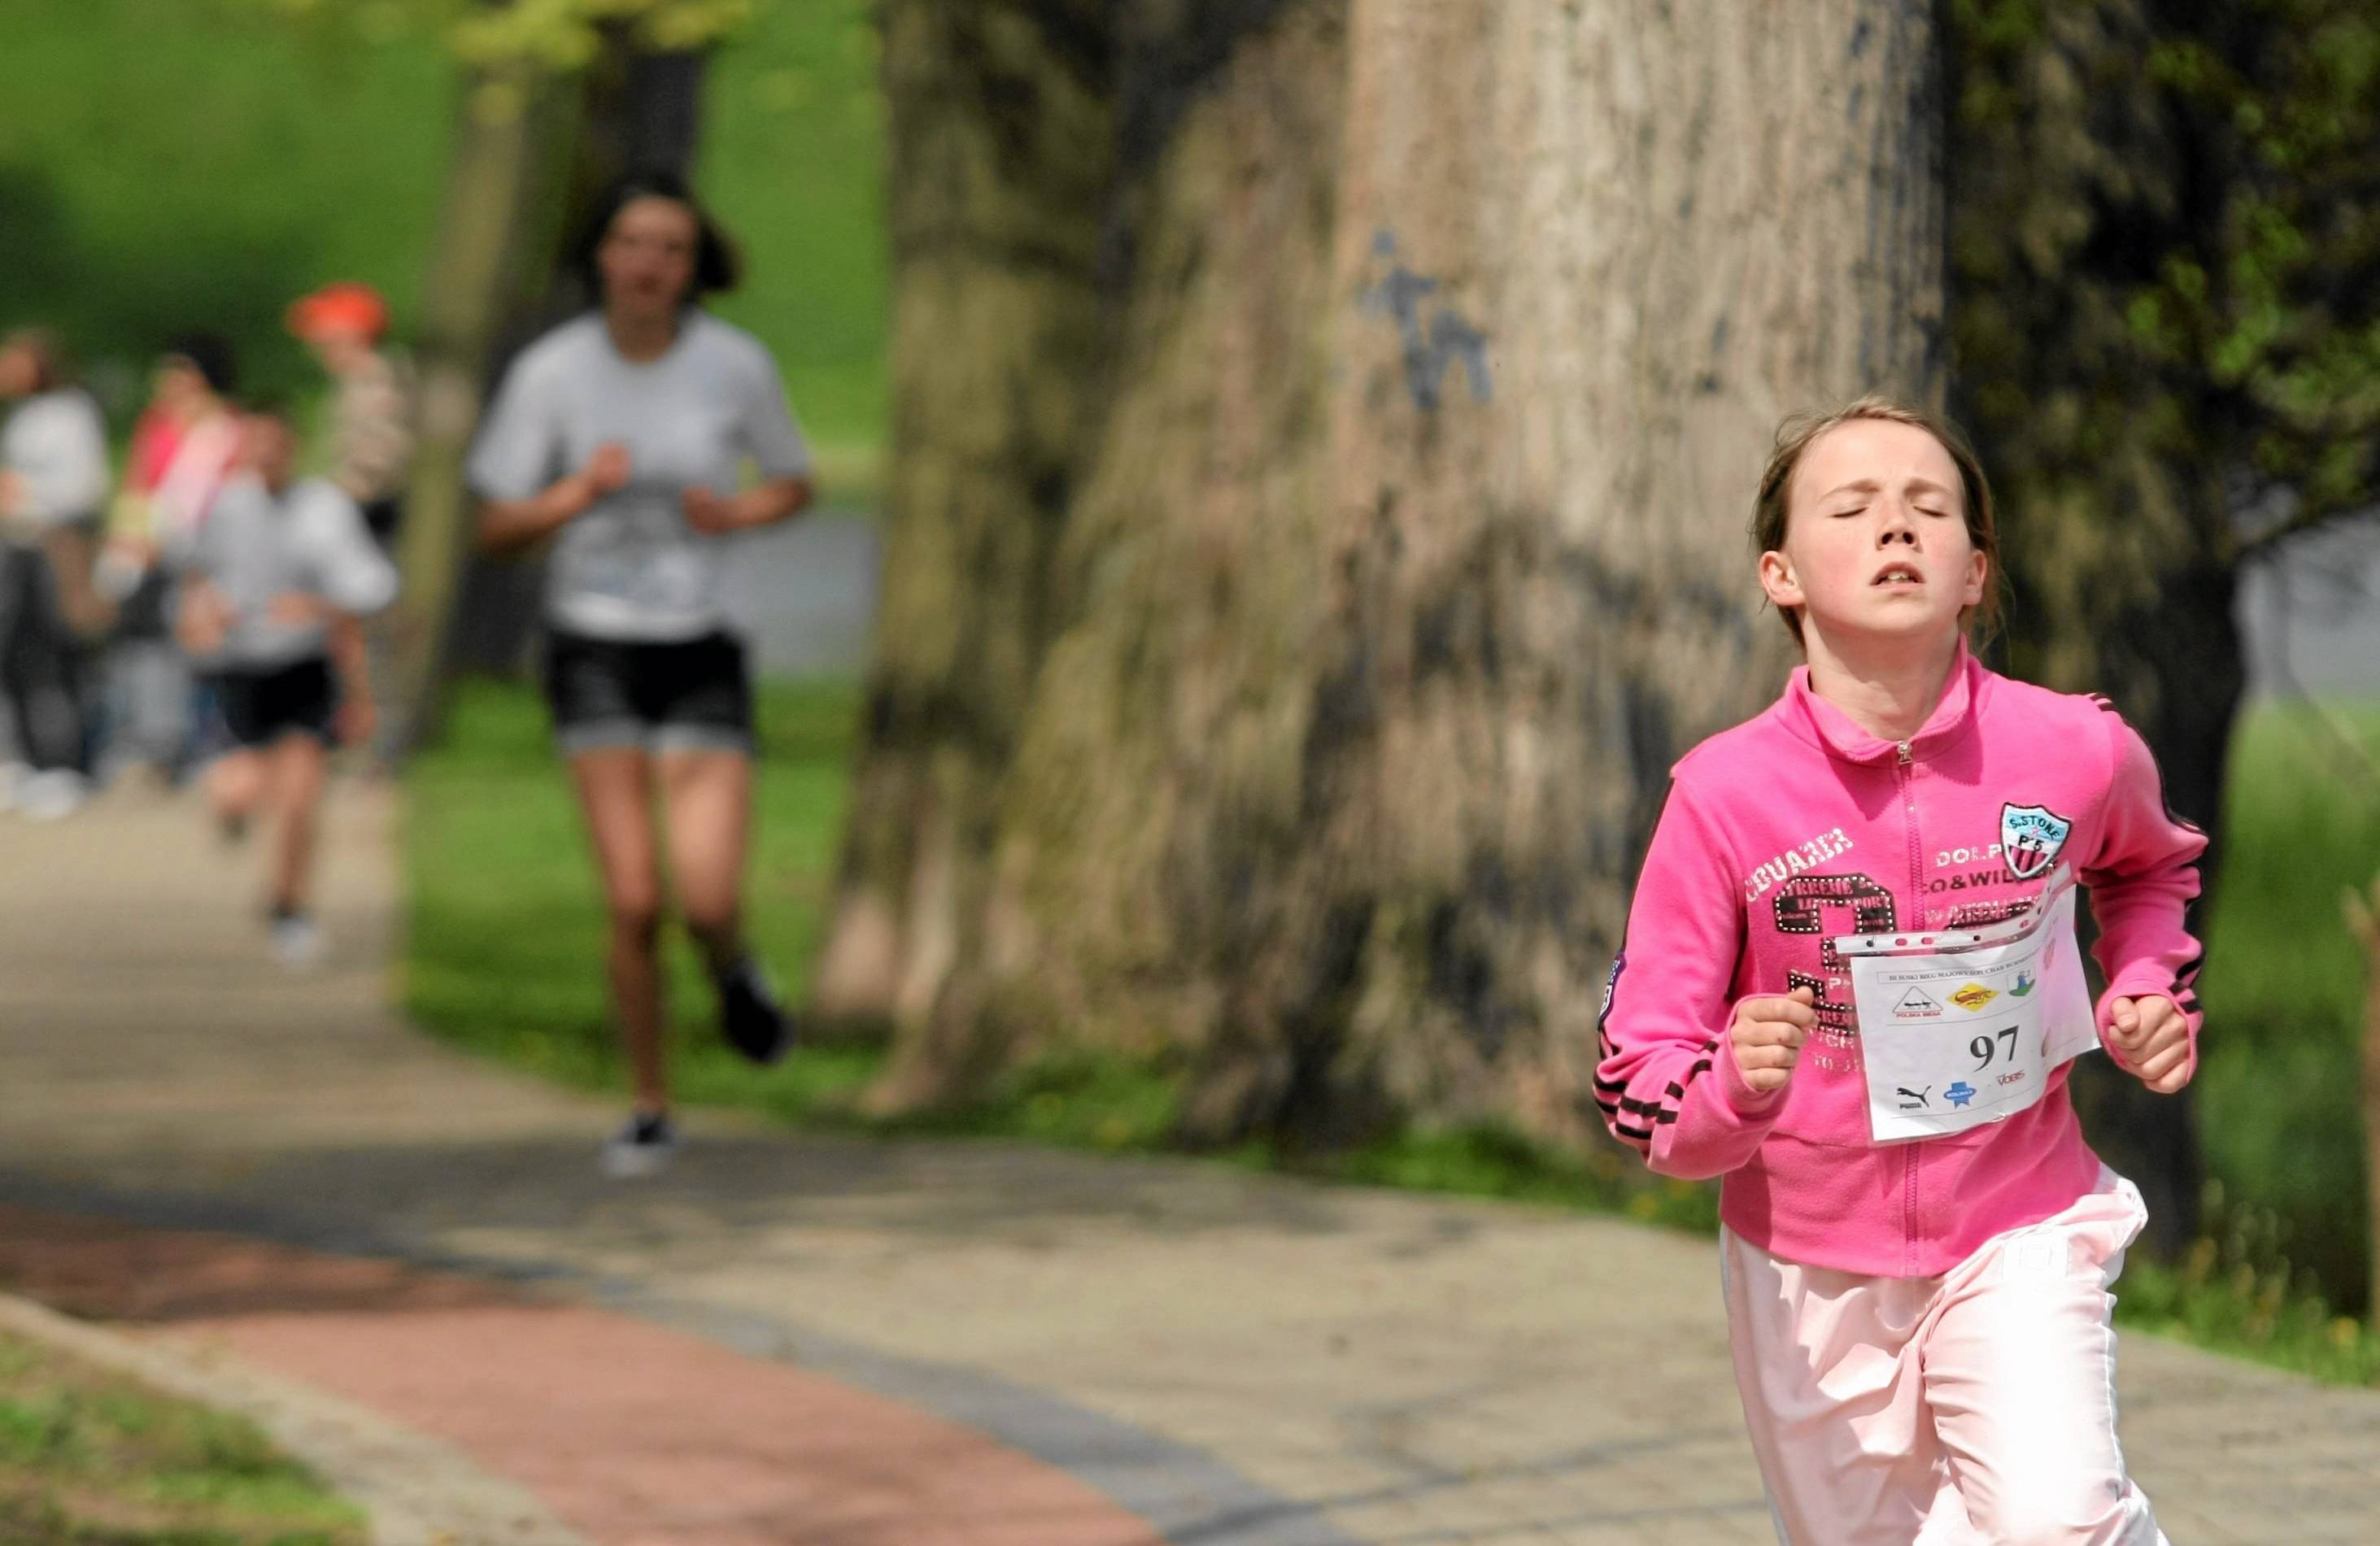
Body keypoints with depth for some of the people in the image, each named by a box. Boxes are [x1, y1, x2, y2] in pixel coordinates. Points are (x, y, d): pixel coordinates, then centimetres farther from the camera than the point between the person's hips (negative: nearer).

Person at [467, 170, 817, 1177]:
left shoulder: (737, 366, -5)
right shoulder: (552, 373, -7)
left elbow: (794, 485, 11)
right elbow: (497, 529, -1)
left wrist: (736, 514, -10)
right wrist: (575, 495, -20)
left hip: (702, 652, 0)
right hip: (595, 649, 0)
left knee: (709, 900, -12)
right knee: (634, 903, -8)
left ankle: (734, 971, 26)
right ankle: (651, 1112, 11)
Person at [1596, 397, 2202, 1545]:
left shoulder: (2076, 751, -10)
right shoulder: (1724, 795, -15)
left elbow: (2150, 864, 17)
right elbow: (1639, 1087, -12)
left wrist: (2152, 994, -1)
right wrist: (1734, 1085, -34)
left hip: (2018, 1230, 0)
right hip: (1810, 1264, 1)